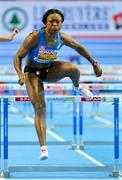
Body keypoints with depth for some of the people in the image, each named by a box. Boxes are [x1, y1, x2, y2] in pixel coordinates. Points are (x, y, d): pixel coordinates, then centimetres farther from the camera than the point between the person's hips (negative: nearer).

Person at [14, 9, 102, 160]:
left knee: (73, 69, -26)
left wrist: (94, 64, 9)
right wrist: (20, 74, -37)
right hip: (33, 72, -3)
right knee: (39, 109, -15)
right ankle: (43, 147, -15)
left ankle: (77, 87, 12)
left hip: (50, 70, 3)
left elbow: (78, 47, 5)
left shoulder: (62, 38, -14)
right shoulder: (34, 38, -26)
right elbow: (18, 57, -19)